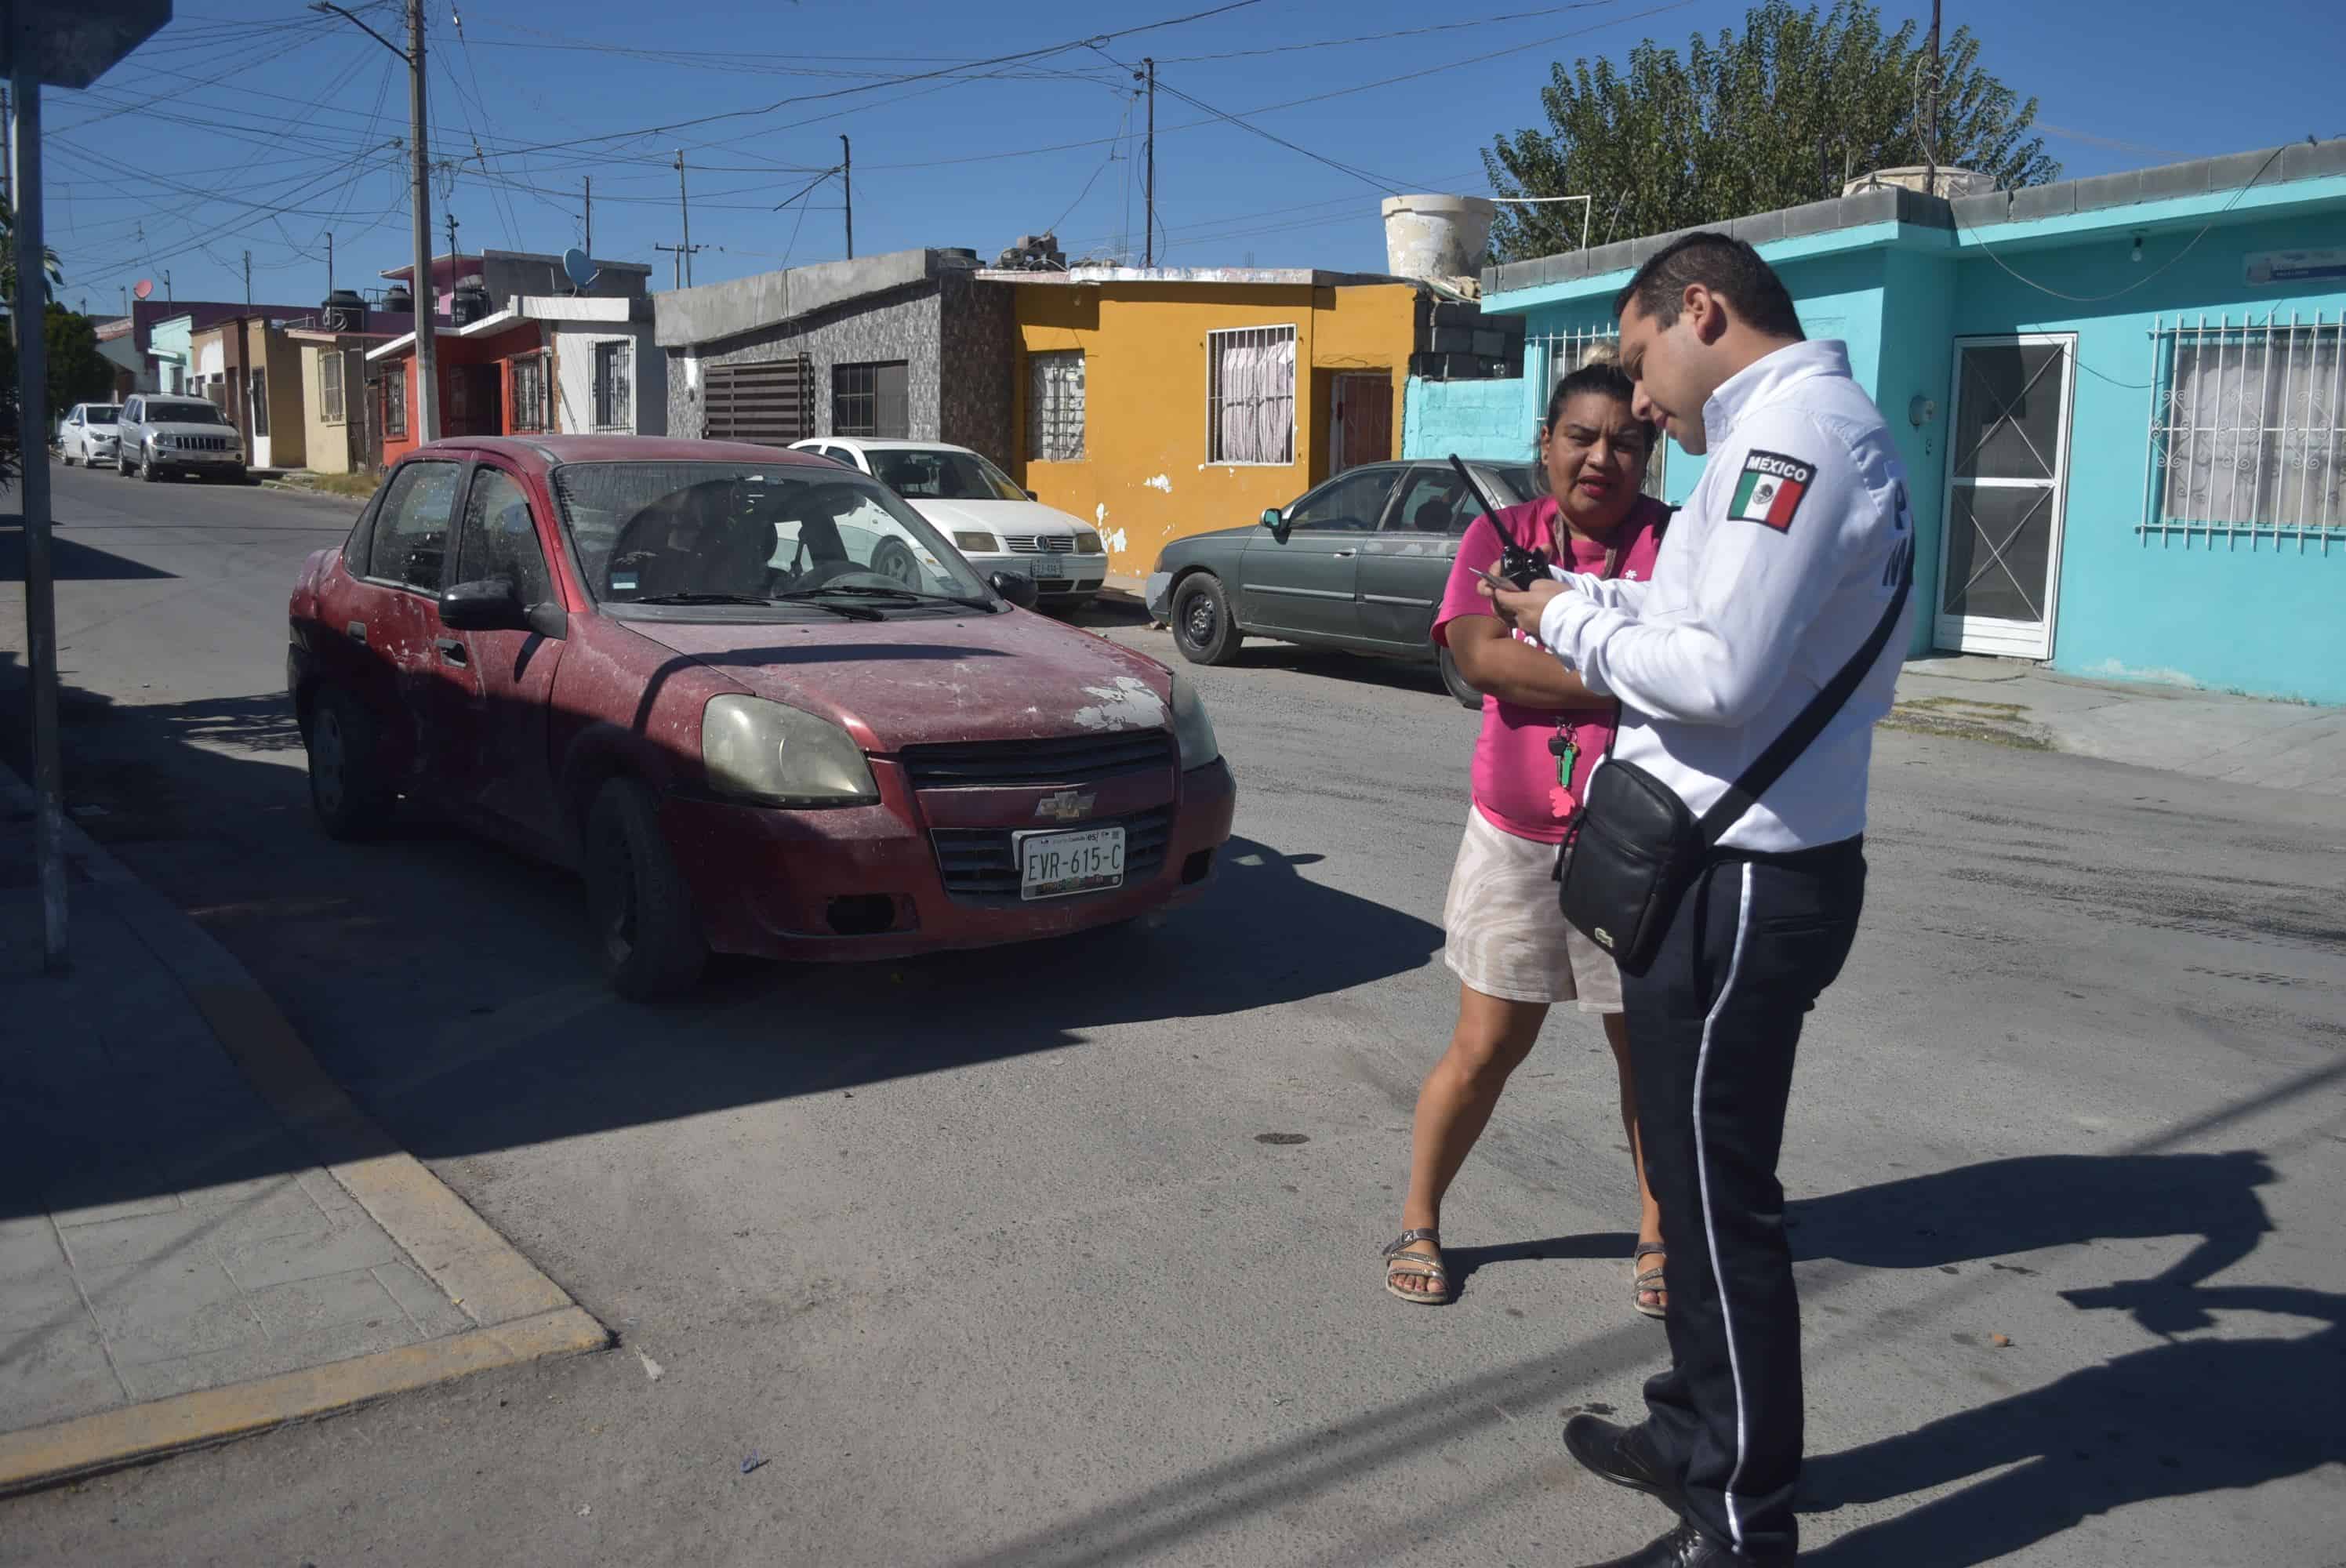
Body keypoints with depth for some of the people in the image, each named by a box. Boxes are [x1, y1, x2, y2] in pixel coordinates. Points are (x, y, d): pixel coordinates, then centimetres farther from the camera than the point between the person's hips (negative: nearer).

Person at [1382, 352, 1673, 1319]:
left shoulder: (1675, 542, -4)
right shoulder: (1501, 533, 0)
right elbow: (1477, 655, -17)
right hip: (1514, 840, 1)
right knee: (1485, 1049, 8)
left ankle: (1656, 1237, 31)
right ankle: (1418, 1223, 27)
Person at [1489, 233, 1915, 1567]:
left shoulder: (1795, 428, -17)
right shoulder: (1827, 431, 16)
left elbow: (1719, 674, -24)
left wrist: (1574, 622, -10)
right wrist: (1596, 602, 8)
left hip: (1737, 881, -10)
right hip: (1756, 862, 10)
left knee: (1721, 1193, -1)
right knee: (1704, 1171, 20)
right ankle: (1702, 1433, 36)